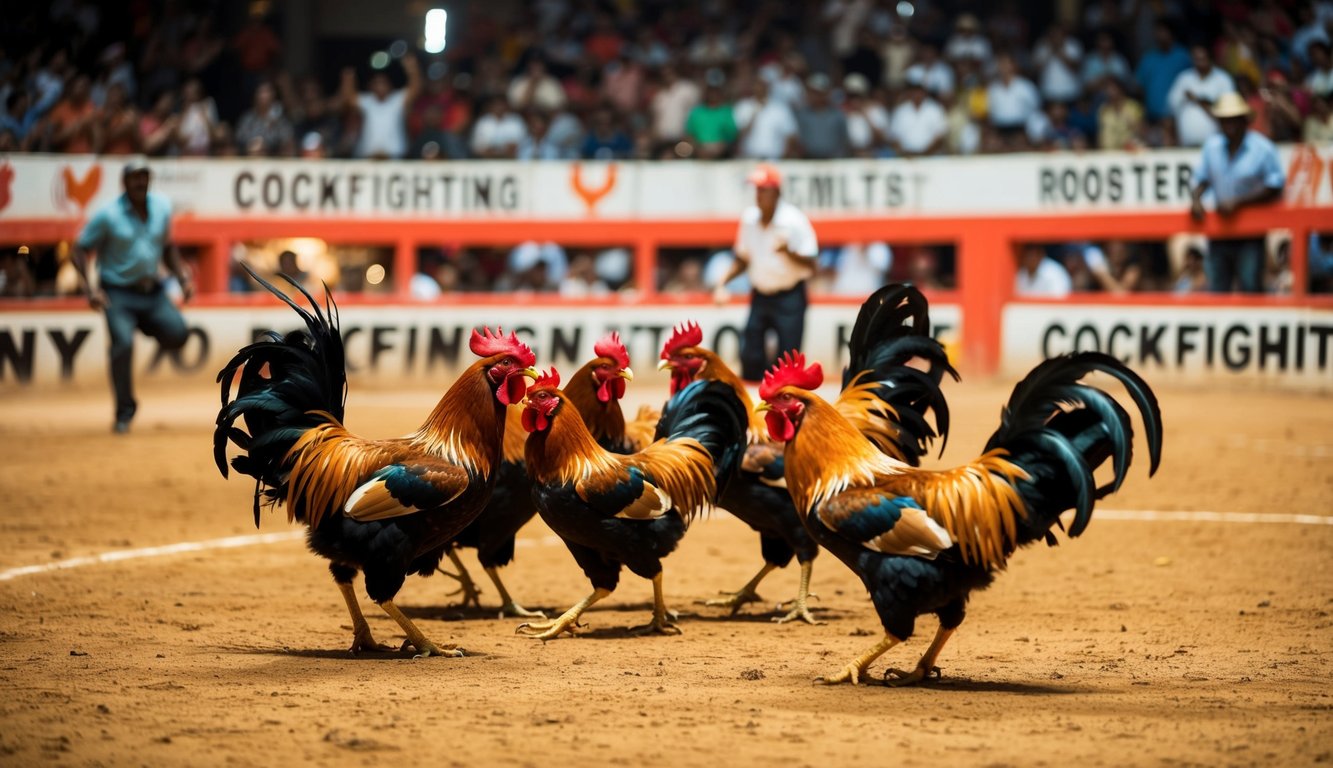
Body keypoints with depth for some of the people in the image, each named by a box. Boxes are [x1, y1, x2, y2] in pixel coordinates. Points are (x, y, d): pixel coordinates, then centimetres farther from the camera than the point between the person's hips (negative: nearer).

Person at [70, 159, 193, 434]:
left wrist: (183, 276, 6)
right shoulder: (108, 214, -11)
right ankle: (124, 412, -5)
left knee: (177, 334, -18)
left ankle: (147, 326, 18)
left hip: (153, 292, 4)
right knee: (123, 343, -21)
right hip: (118, 294, -4)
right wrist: (90, 289, -19)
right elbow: (79, 250, -6)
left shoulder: (162, 207, 3)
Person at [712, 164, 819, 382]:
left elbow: (810, 265, -13)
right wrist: (723, 281, 1)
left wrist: (788, 251, -31)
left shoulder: (794, 220, -15)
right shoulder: (749, 218, 1)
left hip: (789, 296, -5)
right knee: (750, 356, 2)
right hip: (760, 296, 5)